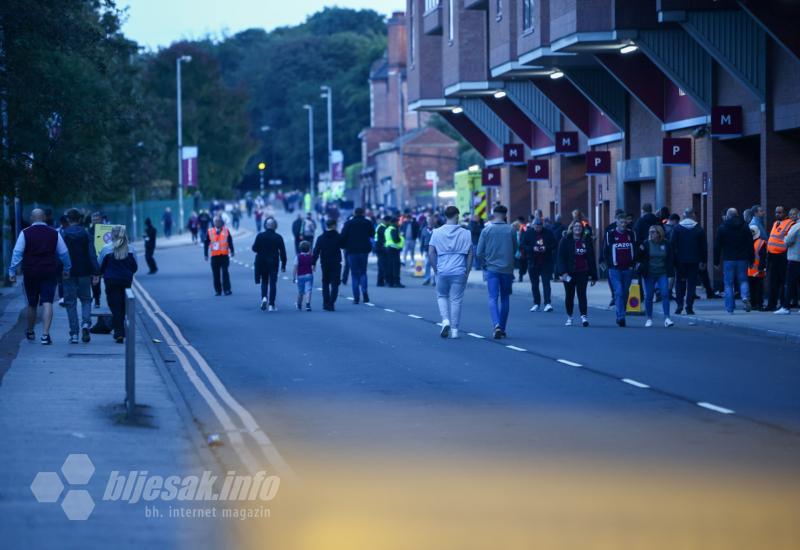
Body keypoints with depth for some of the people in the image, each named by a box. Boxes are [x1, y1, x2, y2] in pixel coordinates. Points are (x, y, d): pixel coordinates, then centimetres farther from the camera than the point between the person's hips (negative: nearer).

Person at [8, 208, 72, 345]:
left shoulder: (25, 233, -3)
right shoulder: (54, 233, 2)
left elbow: (17, 253, -6)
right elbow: (64, 253, 9)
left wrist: (12, 271, -3)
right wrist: (67, 269, 21)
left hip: (30, 273, 0)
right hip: (49, 274, 0)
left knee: (32, 304, 15)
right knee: (47, 303, -4)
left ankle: (30, 332, 32)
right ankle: (45, 334, -16)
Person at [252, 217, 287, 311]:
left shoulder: (260, 236, -6)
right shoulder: (278, 237, -5)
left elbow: (254, 248, -6)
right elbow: (282, 252, -3)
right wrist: (283, 264, 5)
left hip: (262, 263, 1)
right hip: (274, 263, -1)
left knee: (264, 281, 15)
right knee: (273, 283, 3)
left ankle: (264, 297, -10)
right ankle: (271, 305, 0)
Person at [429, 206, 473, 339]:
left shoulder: (437, 232, 0)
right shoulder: (465, 233, 0)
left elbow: (430, 253, -3)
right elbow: (470, 254, -1)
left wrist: (435, 269, 7)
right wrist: (467, 272, 7)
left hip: (442, 272, 1)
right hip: (459, 272, 0)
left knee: (441, 296, 19)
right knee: (456, 300, 5)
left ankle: (445, 320, -1)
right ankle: (454, 329, 6)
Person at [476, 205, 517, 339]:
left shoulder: (486, 230, -3)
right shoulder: (511, 230, -2)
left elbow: (479, 252, -2)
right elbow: (515, 249, 6)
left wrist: (484, 265, 14)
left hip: (491, 269, -1)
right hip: (507, 269, 1)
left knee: (493, 298, -4)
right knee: (504, 298, 13)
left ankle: (497, 325, -25)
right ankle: (502, 328, 18)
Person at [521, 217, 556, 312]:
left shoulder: (548, 233, 1)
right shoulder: (528, 233, 1)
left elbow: (554, 245, 3)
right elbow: (523, 246, -1)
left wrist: (546, 248, -16)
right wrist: (532, 248, -17)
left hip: (546, 262, -2)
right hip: (533, 262, 2)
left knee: (546, 283, -8)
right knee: (534, 284, 8)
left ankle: (547, 303, -11)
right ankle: (536, 304, 17)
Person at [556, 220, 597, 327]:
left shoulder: (587, 241, 7)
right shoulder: (565, 240, -1)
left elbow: (591, 258, 10)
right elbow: (560, 257, -6)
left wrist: (593, 276, 7)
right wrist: (562, 272, -18)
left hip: (582, 273, 0)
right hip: (569, 273, 0)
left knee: (582, 293, -11)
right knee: (569, 295, 8)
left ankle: (584, 316, -18)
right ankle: (569, 317, 17)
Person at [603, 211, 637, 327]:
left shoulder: (631, 234, 7)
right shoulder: (610, 234, 0)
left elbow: (635, 250, 12)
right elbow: (606, 251, 4)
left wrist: (632, 265, 2)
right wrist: (610, 265, -2)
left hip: (628, 269, 3)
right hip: (615, 270, -3)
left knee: (625, 293, 8)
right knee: (619, 292, -13)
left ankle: (620, 316, 19)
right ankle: (621, 317, -18)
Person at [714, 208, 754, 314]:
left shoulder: (722, 228, 0)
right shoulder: (744, 227, 7)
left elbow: (717, 246, 0)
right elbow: (750, 244, 6)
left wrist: (716, 261, 5)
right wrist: (751, 260, 10)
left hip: (728, 260, -2)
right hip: (742, 259, 2)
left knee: (728, 284, 3)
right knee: (743, 280, 12)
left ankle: (729, 308, 1)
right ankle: (745, 296, -17)